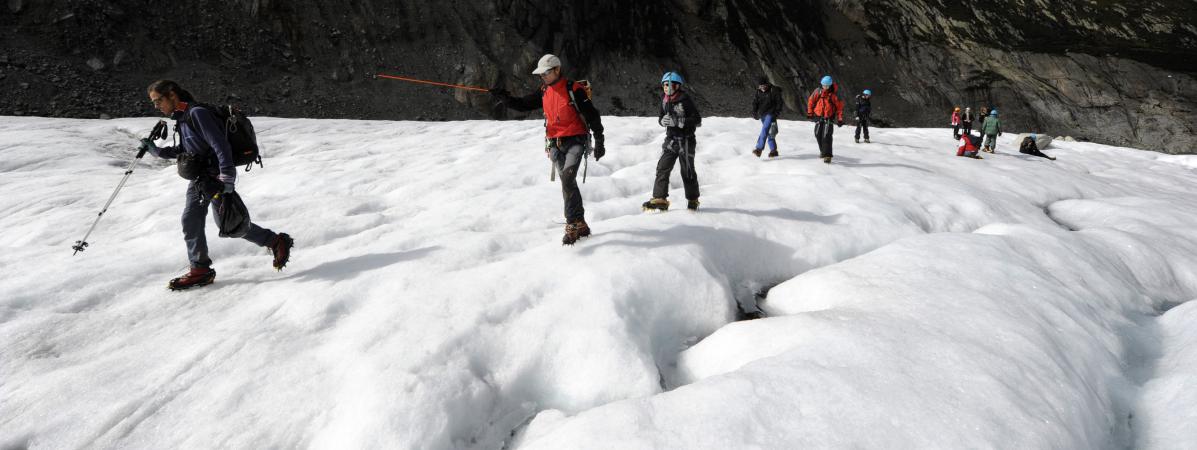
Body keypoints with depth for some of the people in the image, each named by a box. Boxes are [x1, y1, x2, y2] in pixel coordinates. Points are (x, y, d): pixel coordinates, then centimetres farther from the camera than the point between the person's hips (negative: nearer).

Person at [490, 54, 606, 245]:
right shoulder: (544, 92, 10)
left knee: (567, 180, -24)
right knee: (568, 185, 8)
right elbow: (523, 104, 14)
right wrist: (504, 97, -3)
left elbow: (592, 115, -8)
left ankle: (572, 225, -22)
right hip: (555, 144, 6)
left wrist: (599, 141, -9)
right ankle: (580, 225, 17)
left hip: (575, 141, -6)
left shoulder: (574, 89, -9)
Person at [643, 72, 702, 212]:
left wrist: (677, 121, -24)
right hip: (671, 140, 6)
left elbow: (697, 120, -16)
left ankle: (693, 200, 21)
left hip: (686, 140, -5)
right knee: (662, 168, -5)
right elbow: (661, 117, 17)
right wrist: (663, 120, -8)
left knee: (688, 171, 5)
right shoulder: (665, 101, 6)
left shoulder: (685, 100, -13)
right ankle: (659, 199, -3)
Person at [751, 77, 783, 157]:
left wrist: (778, 112, -12)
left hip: (771, 113, -6)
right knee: (769, 133, 10)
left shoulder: (774, 90, -6)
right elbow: (755, 103, 12)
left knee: (765, 129, -22)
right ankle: (773, 150, 18)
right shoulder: (758, 93, 9)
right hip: (762, 115, 6)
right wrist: (754, 113, -1)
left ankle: (759, 148, -31)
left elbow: (779, 102, -5)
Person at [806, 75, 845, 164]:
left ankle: (827, 155, -15)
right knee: (818, 135, 9)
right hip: (818, 117, 4)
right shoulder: (817, 92, -2)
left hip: (829, 118, -4)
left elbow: (840, 107, -3)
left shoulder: (834, 95, -10)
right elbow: (811, 101, 11)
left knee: (826, 136, -15)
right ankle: (823, 150, 33)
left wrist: (840, 119, -5)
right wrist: (810, 112, 13)